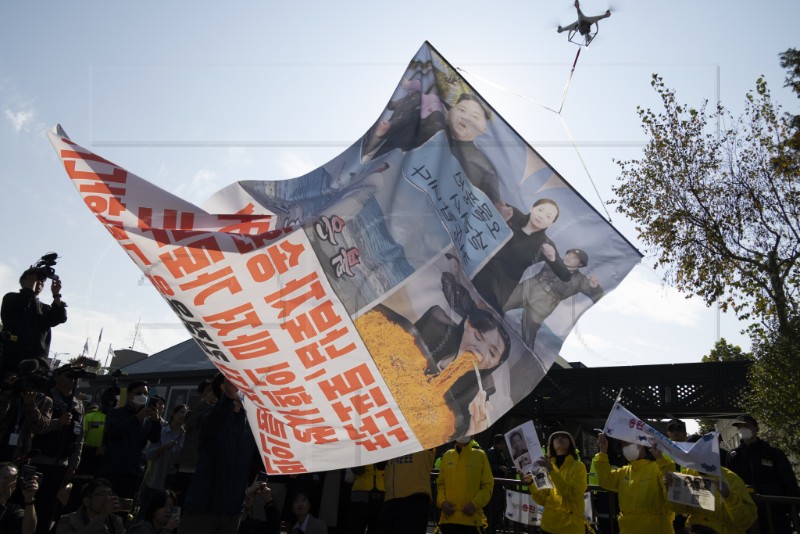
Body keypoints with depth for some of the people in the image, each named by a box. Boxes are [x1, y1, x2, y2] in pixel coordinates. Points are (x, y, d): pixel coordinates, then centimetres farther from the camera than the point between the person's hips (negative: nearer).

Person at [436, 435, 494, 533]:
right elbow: (440, 483, 14)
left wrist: (475, 504, -11)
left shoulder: (480, 455, 2)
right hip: (448, 518, 3)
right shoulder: (447, 455, 10)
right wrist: (442, 502, -3)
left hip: (472, 519, -2)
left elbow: (488, 485, 1)